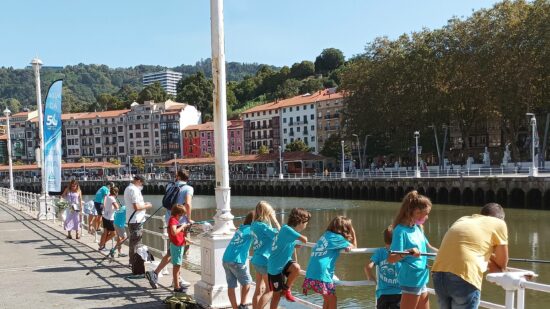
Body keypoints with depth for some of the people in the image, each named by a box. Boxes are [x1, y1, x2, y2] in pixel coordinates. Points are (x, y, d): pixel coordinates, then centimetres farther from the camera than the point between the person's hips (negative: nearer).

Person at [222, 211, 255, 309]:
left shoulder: (240, 228, 18)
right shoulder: (251, 229, -2)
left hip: (226, 259, 7)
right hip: (237, 261, -7)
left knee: (231, 285, 8)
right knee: (246, 282, 12)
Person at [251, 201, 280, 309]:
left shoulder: (254, 225, 7)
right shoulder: (263, 226, -18)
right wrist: (274, 219, -10)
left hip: (257, 260, 8)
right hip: (265, 261, -8)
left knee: (259, 290, 13)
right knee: (270, 290, 4)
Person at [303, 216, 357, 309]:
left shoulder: (326, 234, 16)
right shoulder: (337, 237, -3)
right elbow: (353, 247, 9)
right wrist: (352, 232, 17)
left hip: (312, 273, 7)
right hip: (322, 274, -7)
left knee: (327, 299, 22)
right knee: (332, 300, 8)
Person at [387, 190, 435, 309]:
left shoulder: (418, 228, 7)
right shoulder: (401, 230, -18)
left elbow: (427, 247, 23)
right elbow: (391, 258, -25)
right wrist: (406, 253, -41)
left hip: (421, 280, 9)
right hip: (410, 280, -9)